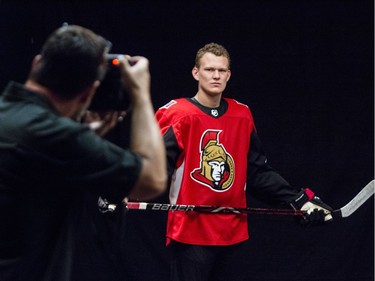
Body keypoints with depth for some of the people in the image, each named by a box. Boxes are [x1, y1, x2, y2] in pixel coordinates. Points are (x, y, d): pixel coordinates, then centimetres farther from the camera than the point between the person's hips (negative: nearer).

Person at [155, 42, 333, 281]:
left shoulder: (242, 116, 9)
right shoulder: (178, 114, -7)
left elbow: (259, 172, 14)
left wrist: (298, 199, 6)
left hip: (233, 235, 5)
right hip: (190, 235, -5)